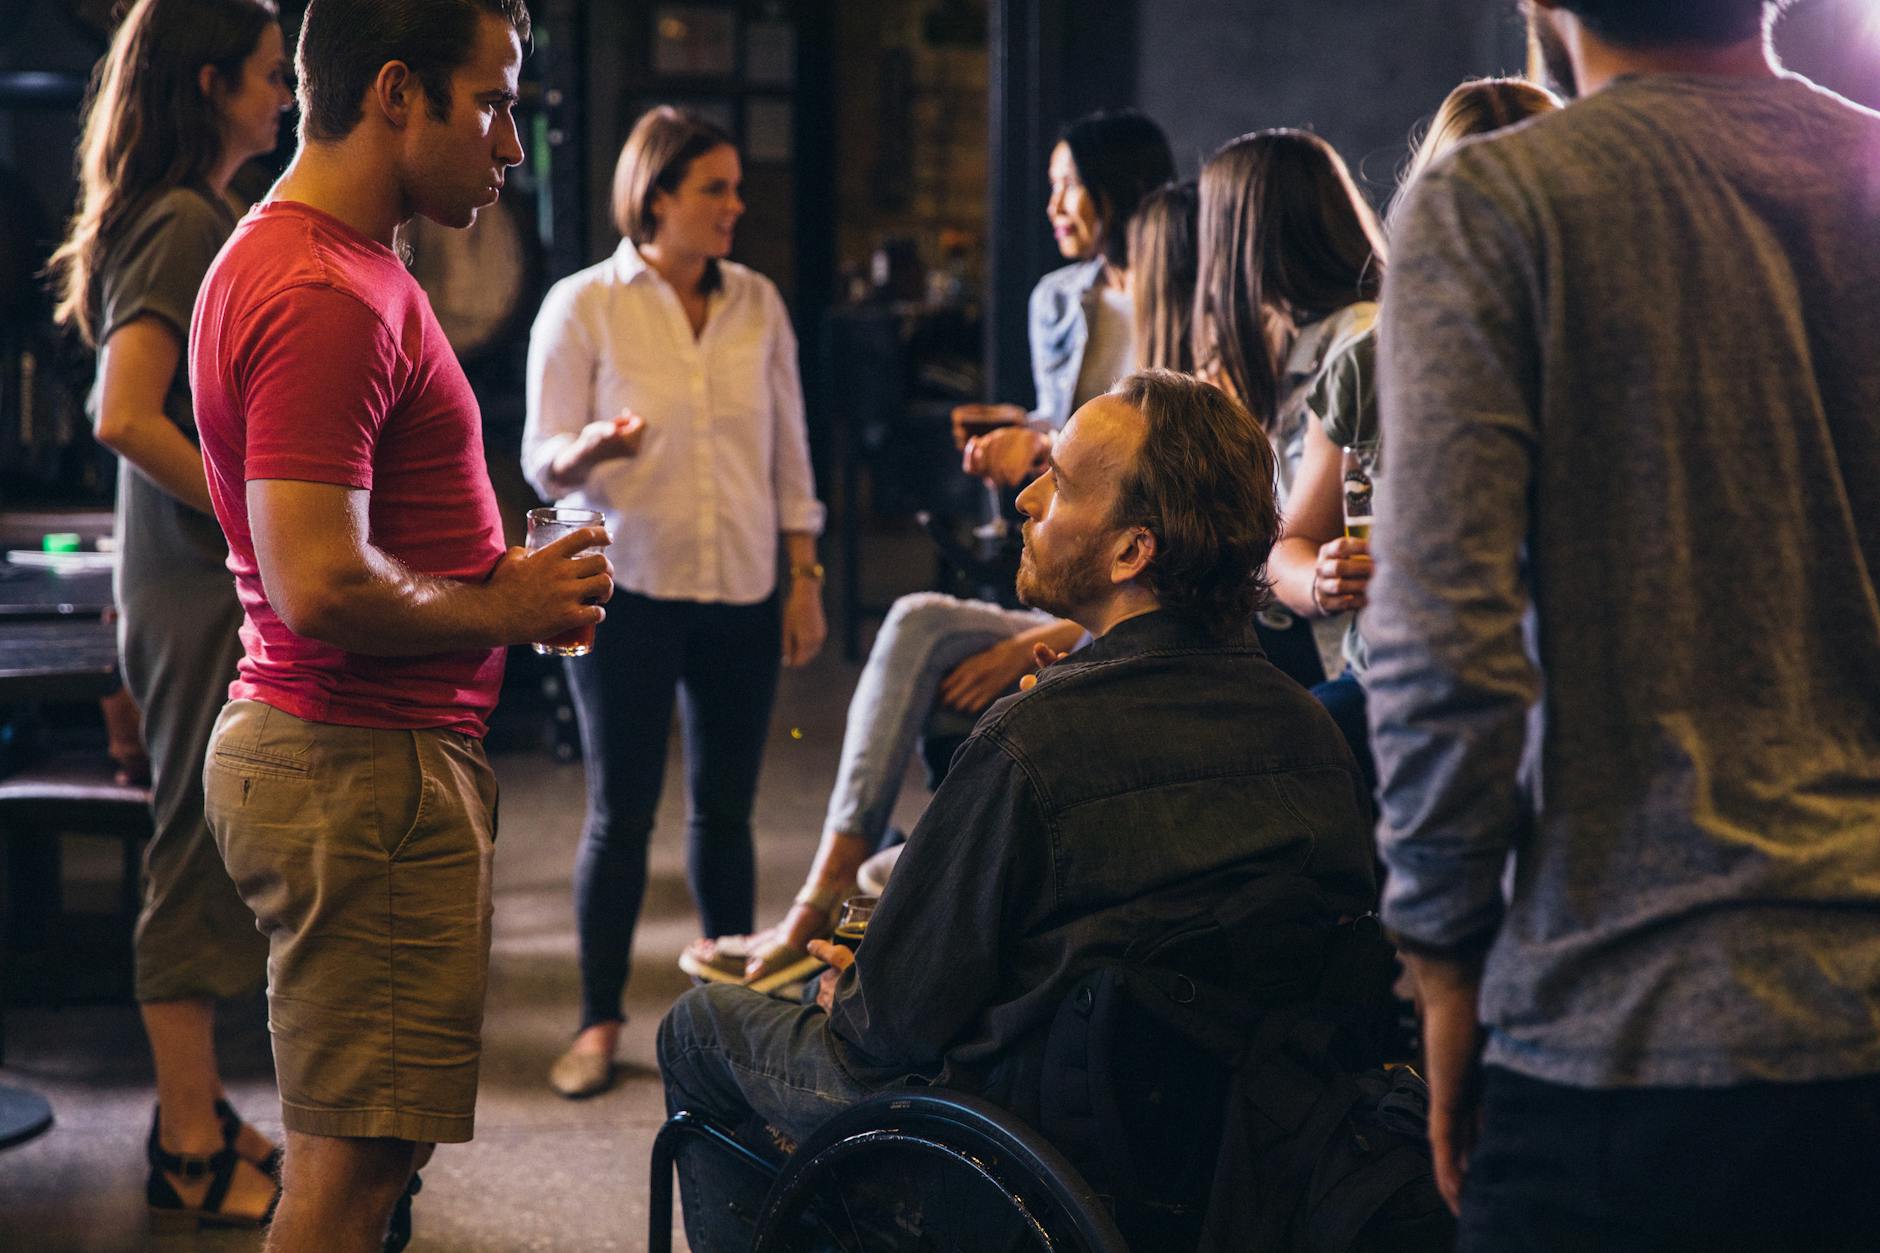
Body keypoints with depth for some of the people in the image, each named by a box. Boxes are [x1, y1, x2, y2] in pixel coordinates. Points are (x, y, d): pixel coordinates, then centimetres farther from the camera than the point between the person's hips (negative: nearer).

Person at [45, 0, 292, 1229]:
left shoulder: (201, 221, 14)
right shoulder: (187, 225, -16)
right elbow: (127, 415, -25)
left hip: (210, 585, 10)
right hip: (204, 589, -10)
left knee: (206, 860, 15)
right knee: (201, 860, -3)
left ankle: (198, 1115, 25)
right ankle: (193, 1154, 6)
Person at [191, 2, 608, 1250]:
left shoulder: (310, 261, 16)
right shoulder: (324, 296, -19)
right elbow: (321, 586, -27)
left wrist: (501, 583, 12)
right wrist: (506, 608, -11)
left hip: (345, 757, 11)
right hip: (367, 772, -11)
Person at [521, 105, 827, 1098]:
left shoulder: (756, 303, 7)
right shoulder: (583, 307, -4)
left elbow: (790, 452, 11)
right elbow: (544, 463, -5)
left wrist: (805, 579, 7)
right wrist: (593, 449, -27)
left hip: (742, 590, 3)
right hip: (627, 588, -3)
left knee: (725, 809, 8)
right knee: (621, 813, 1)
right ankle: (598, 1023, 11)